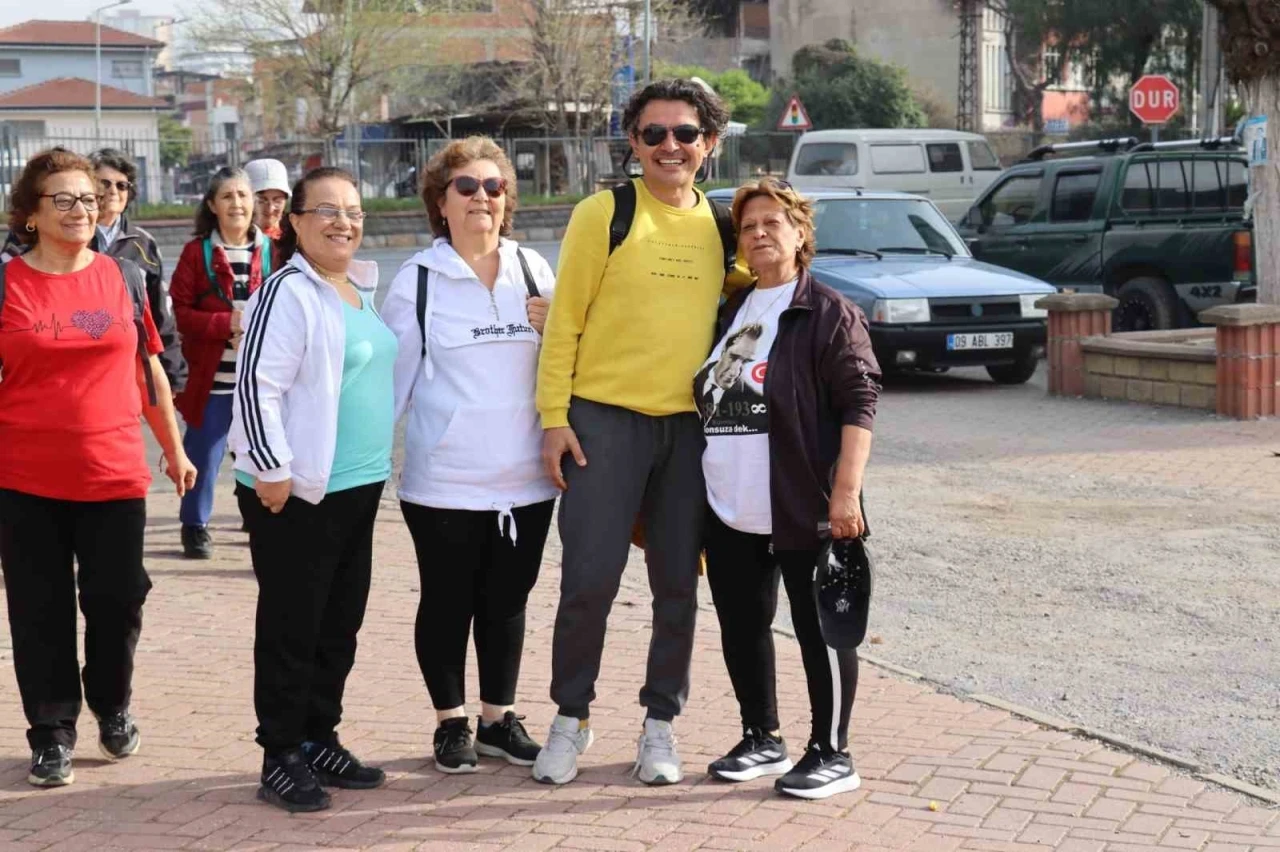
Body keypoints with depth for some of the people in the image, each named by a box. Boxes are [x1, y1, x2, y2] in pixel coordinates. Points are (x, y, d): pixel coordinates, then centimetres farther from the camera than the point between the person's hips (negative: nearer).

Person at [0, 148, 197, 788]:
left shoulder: (124, 278, 6)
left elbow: (148, 369, 14)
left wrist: (174, 449, 16)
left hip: (114, 475, 2)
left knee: (117, 600, 8)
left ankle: (112, 705, 32)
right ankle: (52, 731, 20)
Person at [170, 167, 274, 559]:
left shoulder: (272, 250, 6)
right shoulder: (197, 252, 2)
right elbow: (180, 311, -2)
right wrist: (225, 323, -16)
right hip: (213, 378, -1)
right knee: (204, 456, 3)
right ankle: (195, 526, 20)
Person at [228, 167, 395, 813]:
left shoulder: (362, 291, 13)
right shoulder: (288, 293, -13)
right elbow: (257, 385, -18)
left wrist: (381, 456, 22)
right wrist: (271, 469, -20)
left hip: (357, 487, 8)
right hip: (297, 491, -8)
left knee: (340, 625, 14)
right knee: (292, 628, -1)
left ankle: (319, 741, 25)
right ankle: (281, 759, 7)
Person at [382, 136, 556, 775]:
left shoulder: (533, 269, 7)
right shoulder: (417, 279, -3)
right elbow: (393, 378, 0)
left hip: (526, 478, 3)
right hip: (444, 480, -3)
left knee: (507, 602, 13)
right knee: (447, 604, 7)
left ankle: (499, 719, 26)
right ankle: (451, 723, 20)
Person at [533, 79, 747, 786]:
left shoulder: (718, 225, 9)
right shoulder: (604, 214, -3)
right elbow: (564, 320, -3)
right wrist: (554, 417, -9)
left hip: (689, 426, 4)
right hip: (604, 418, -3)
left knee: (677, 583, 8)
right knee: (589, 579, -2)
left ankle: (660, 723, 20)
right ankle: (571, 717, 14)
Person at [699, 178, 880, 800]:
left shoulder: (829, 314, -5)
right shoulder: (728, 314, 16)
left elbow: (859, 402, -11)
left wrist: (846, 491, -19)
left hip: (803, 510, -7)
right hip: (729, 512, 7)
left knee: (819, 627, 0)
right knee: (741, 626, 13)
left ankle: (831, 755, 9)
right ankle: (761, 740, 27)